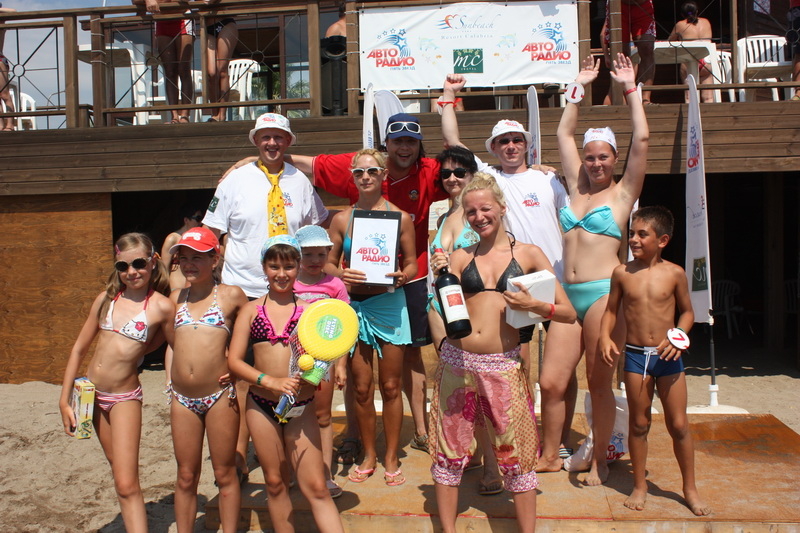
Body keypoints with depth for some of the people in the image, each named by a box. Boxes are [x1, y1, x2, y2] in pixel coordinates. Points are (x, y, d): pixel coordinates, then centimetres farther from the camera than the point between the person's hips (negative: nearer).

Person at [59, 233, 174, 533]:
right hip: (92, 394, 5)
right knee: (117, 466, 20)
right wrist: (64, 400, 6)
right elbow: (79, 349, 7)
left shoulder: (161, 306, -13)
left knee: (126, 484, -9)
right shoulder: (107, 299, 0)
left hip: (125, 397, -5)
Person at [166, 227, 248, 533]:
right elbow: (172, 343, 18)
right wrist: (170, 383, 10)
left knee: (225, 474, 8)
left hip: (219, 396, -3)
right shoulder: (176, 298, 10)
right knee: (186, 477, 13)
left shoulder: (231, 296, -2)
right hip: (182, 399, 4)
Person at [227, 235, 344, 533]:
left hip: (301, 408, -2)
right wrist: (270, 381, -15)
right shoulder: (252, 310, 4)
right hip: (261, 406, 2)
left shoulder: (309, 310, 1)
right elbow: (234, 361, -1)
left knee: (315, 488, -2)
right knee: (275, 484, 14)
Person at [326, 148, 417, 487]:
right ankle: (369, 456, 24)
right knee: (361, 388, 7)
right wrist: (341, 274, -12)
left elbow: (411, 263, 6)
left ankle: (391, 458, 21)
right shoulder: (342, 218, 7)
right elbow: (328, 263, 10)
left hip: (389, 303, -1)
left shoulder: (400, 216, 3)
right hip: (354, 305, 2)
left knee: (391, 386, 5)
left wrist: (401, 276, -15)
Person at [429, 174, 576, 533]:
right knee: (450, 451, 10)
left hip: (504, 365, -1)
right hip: (456, 362, 2)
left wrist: (534, 305, -14)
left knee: (516, 455, 5)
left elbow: (569, 313, 2)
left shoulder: (528, 254, 4)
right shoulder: (460, 258, 8)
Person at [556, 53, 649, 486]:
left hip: (603, 293, -4)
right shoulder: (577, 187, 14)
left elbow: (642, 139, -6)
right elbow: (563, 133, 20)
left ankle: (599, 461, 19)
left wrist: (630, 88, 1)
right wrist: (580, 86, 21)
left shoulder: (623, 192, 3)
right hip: (567, 293, 4)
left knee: (599, 382, 3)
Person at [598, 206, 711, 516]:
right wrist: (604, 337, -9)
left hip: (667, 355, 0)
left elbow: (687, 311, 7)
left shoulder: (674, 273, -4)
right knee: (639, 424, 9)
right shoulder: (622, 273, -2)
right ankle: (639, 486, 25)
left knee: (679, 425, 6)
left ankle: (690, 488, 24)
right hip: (635, 355, 1)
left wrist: (679, 335, -10)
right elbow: (611, 310, 7)